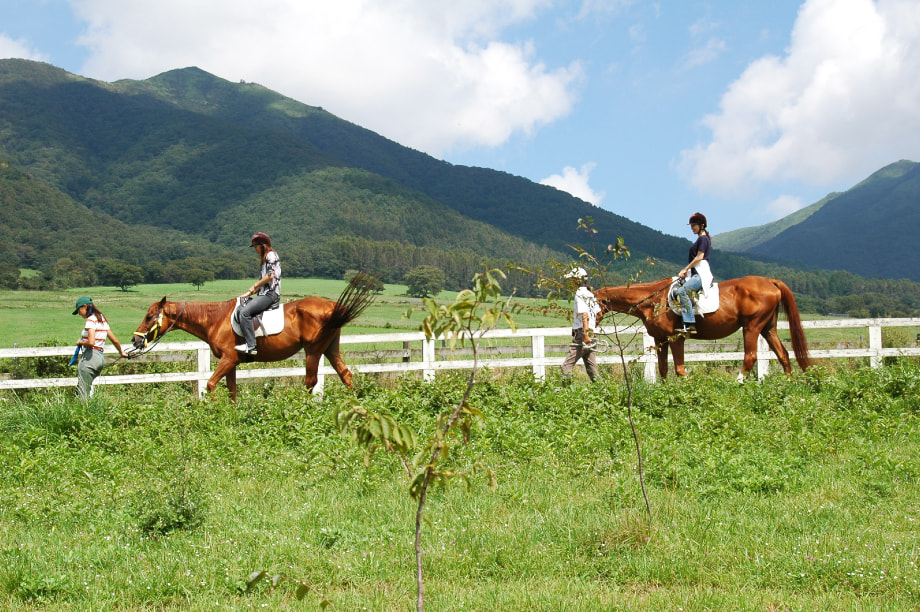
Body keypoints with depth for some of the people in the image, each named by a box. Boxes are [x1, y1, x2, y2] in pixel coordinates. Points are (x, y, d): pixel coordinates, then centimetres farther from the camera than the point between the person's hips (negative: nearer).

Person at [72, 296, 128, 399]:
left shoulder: (91, 320, -10)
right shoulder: (102, 320, 16)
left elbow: (91, 342, -23)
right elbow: (115, 340, 23)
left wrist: (81, 342, -3)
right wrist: (121, 352, 40)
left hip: (90, 357, -9)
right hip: (101, 357, 9)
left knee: (83, 394, -9)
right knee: (87, 391, 14)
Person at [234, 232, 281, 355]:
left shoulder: (271, 255, -5)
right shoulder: (265, 258, 24)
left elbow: (270, 276, -16)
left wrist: (255, 286, -5)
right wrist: (249, 293, 12)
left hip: (270, 294, -10)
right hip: (264, 294, 10)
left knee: (245, 312, -23)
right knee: (239, 310, -1)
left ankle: (250, 346, -25)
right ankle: (246, 341, -7)